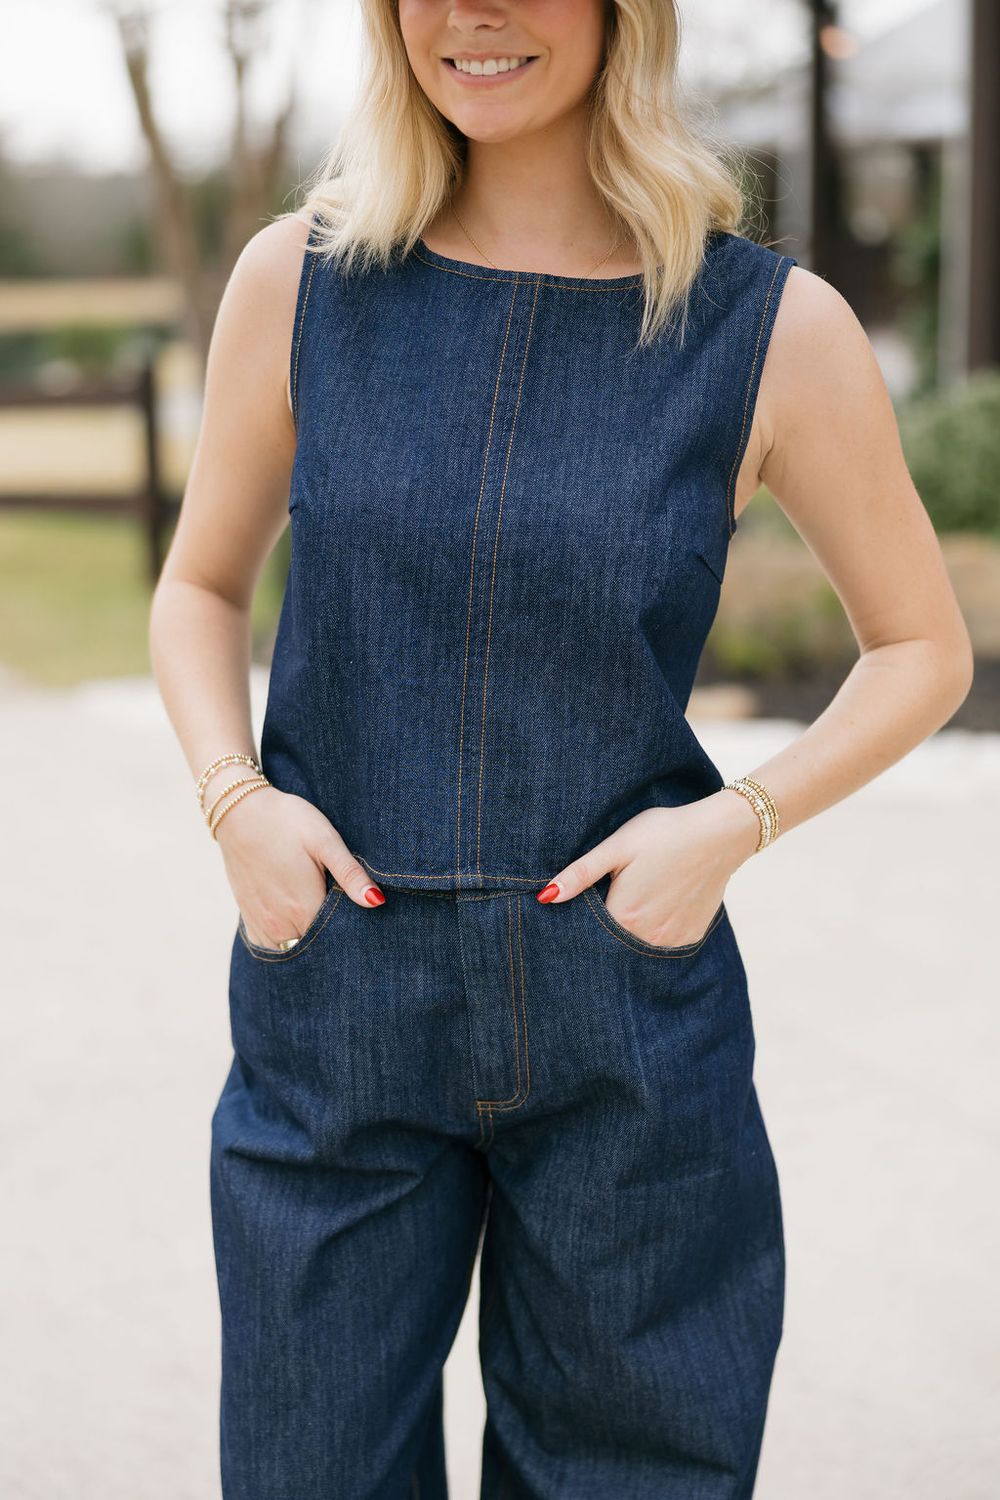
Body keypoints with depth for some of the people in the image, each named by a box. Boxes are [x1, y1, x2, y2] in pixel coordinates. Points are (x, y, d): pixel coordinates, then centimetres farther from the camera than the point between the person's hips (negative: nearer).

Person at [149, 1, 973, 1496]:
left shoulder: (776, 330, -5)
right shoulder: (302, 280, 0)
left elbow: (924, 648, 6)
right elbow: (202, 586, 13)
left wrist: (733, 823, -9)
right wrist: (233, 797, -5)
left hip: (628, 1035, -1)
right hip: (332, 1008, 1)